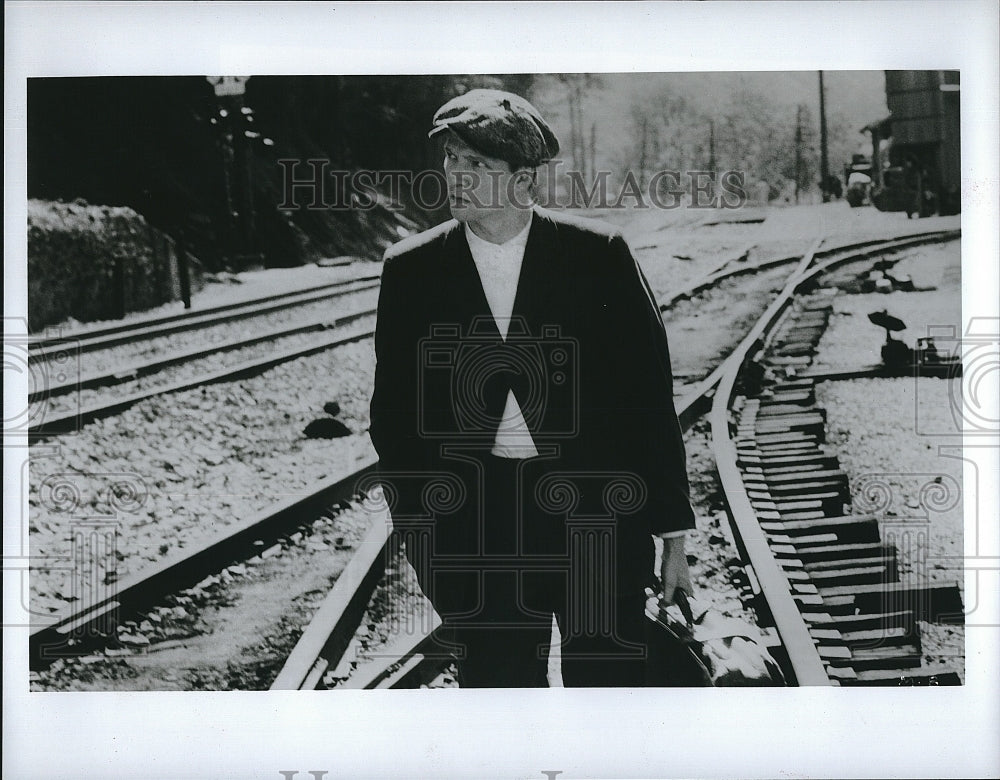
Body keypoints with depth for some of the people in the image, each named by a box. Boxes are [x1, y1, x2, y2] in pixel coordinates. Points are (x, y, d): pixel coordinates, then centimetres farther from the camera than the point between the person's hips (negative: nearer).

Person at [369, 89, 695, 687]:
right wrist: (420, 545, 4)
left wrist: (673, 534, 0)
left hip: (597, 509, -1)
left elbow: (650, 396, 0)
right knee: (497, 682, 10)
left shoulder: (598, 254, -2)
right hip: (474, 526, 2)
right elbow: (395, 414, 7)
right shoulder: (411, 271, 3)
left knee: (612, 682, 6)